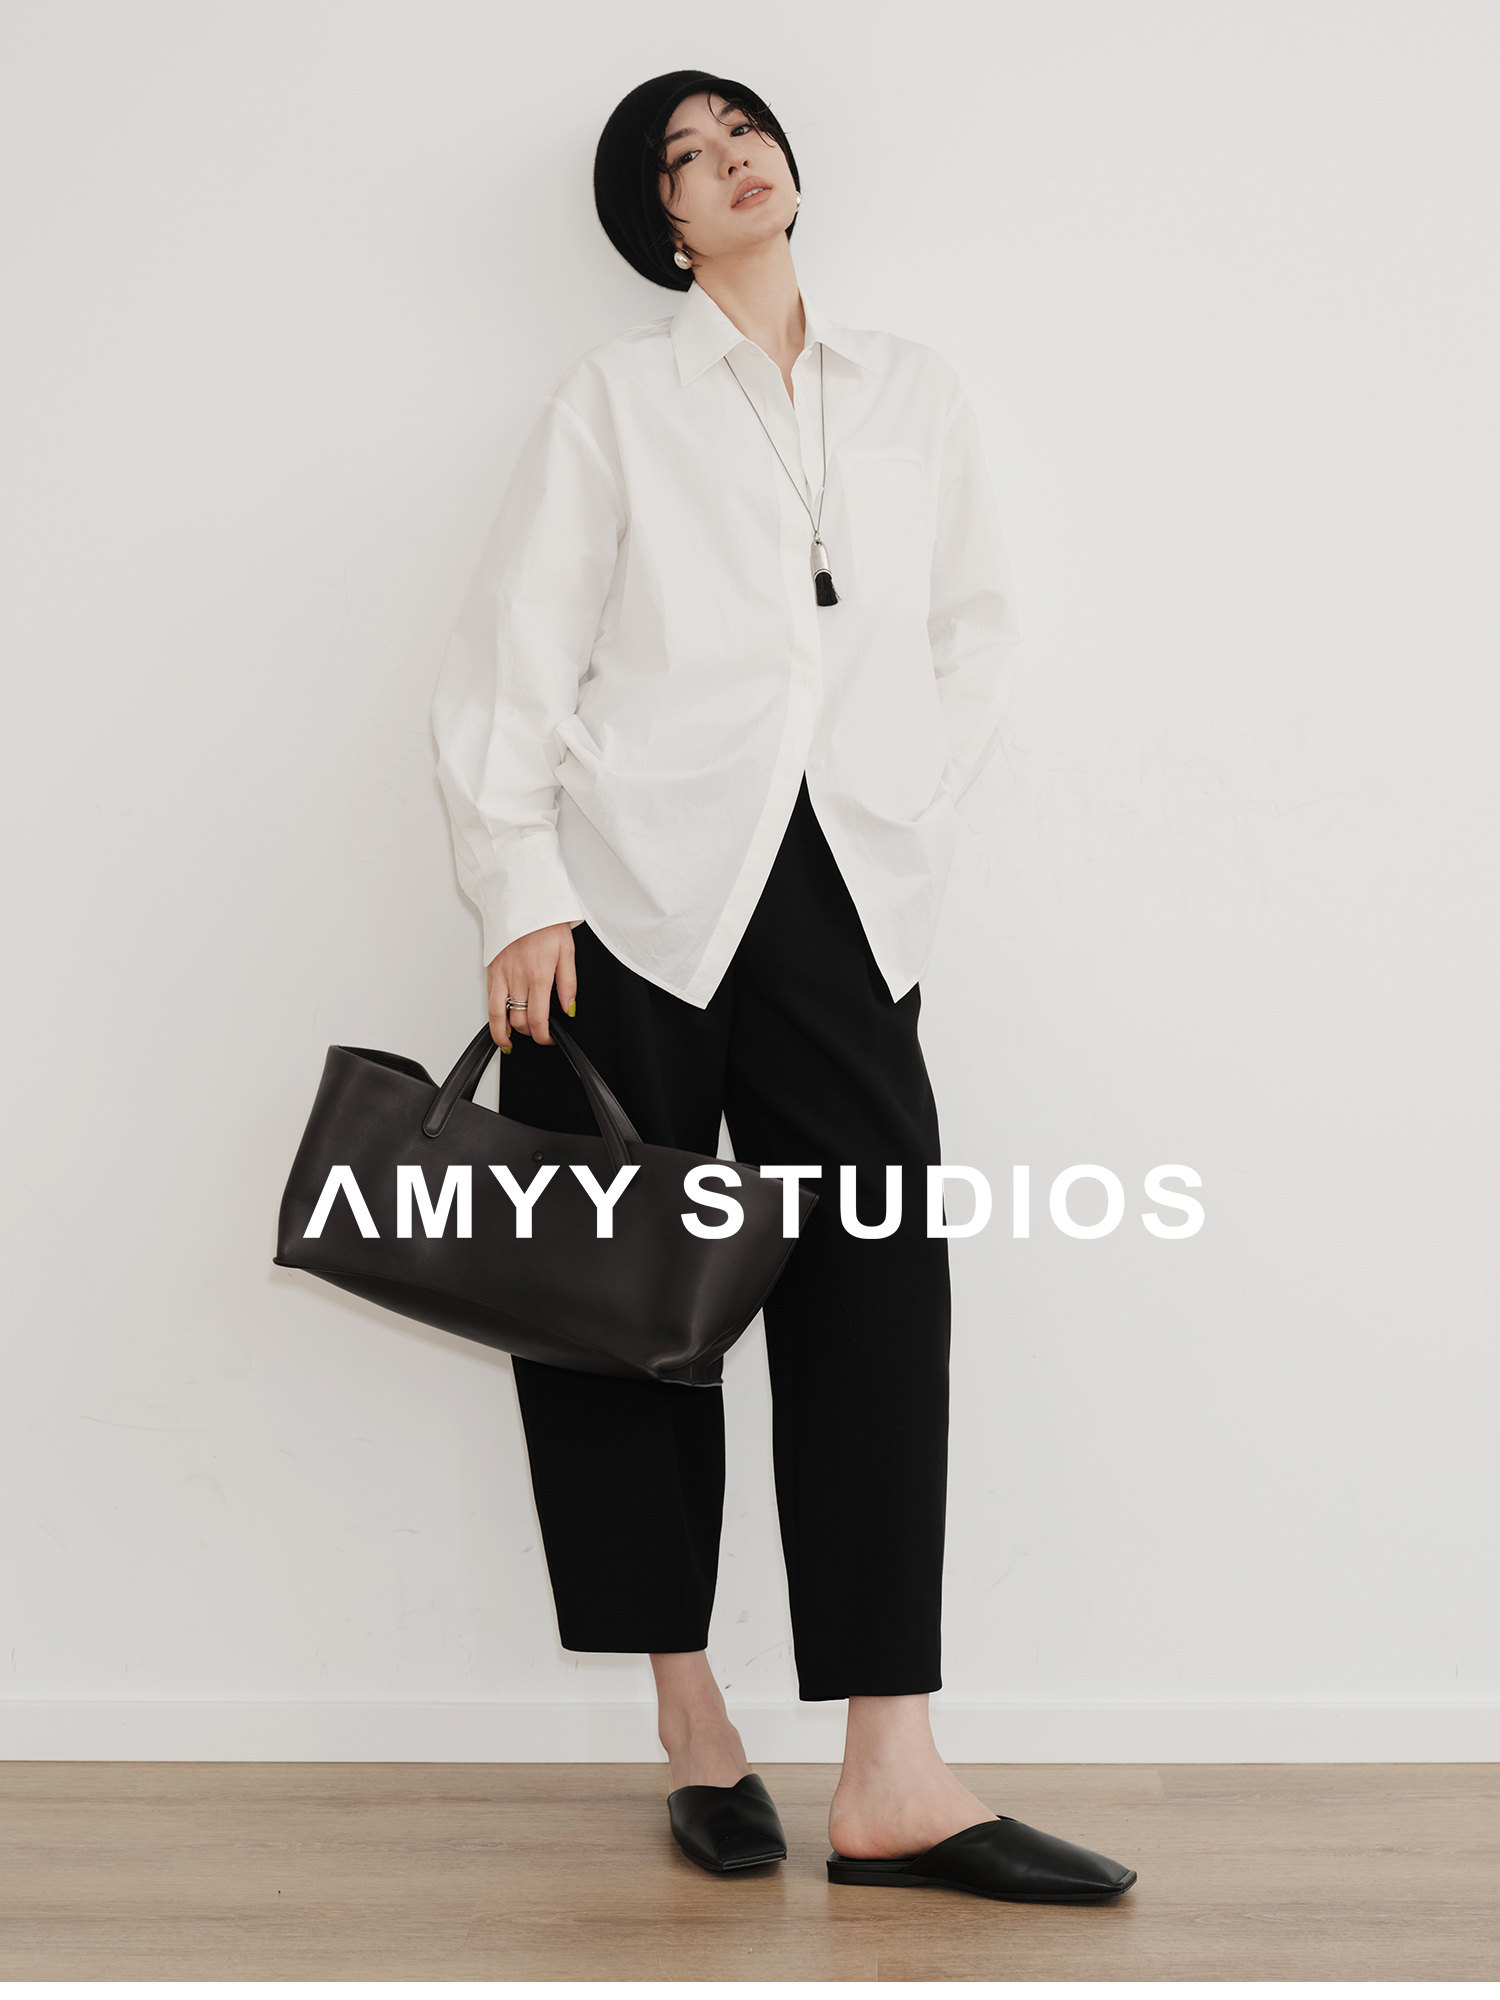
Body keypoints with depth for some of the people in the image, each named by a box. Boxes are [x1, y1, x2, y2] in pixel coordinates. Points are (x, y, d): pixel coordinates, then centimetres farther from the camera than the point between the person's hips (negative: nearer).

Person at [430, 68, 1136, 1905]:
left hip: (836, 897, 2)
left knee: (877, 1277, -9)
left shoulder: (913, 392, 18)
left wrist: (915, 804, 3)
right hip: (636, 891, -2)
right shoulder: (619, 395, 8)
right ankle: (691, 1725, 14)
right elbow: (514, 657, 3)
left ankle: (890, 1778, -8)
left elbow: (979, 622, 18)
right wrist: (521, 898, -6)